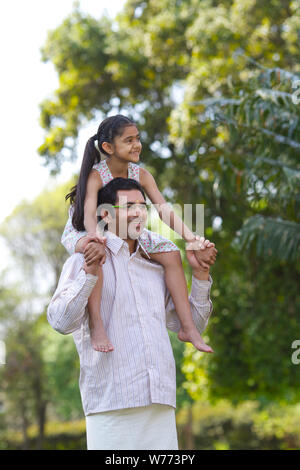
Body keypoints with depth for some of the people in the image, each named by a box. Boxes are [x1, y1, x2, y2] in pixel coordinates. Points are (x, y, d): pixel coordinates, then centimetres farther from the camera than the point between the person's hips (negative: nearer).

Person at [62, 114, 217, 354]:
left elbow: (165, 210, -15)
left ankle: (188, 327, -9)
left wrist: (191, 237, -30)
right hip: (82, 233, -6)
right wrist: (95, 236, -60)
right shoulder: (95, 175, -24)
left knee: (171, 253, -11)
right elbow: (89, 213, -38)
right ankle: (96, 325, -42)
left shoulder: (141, 175, -9)